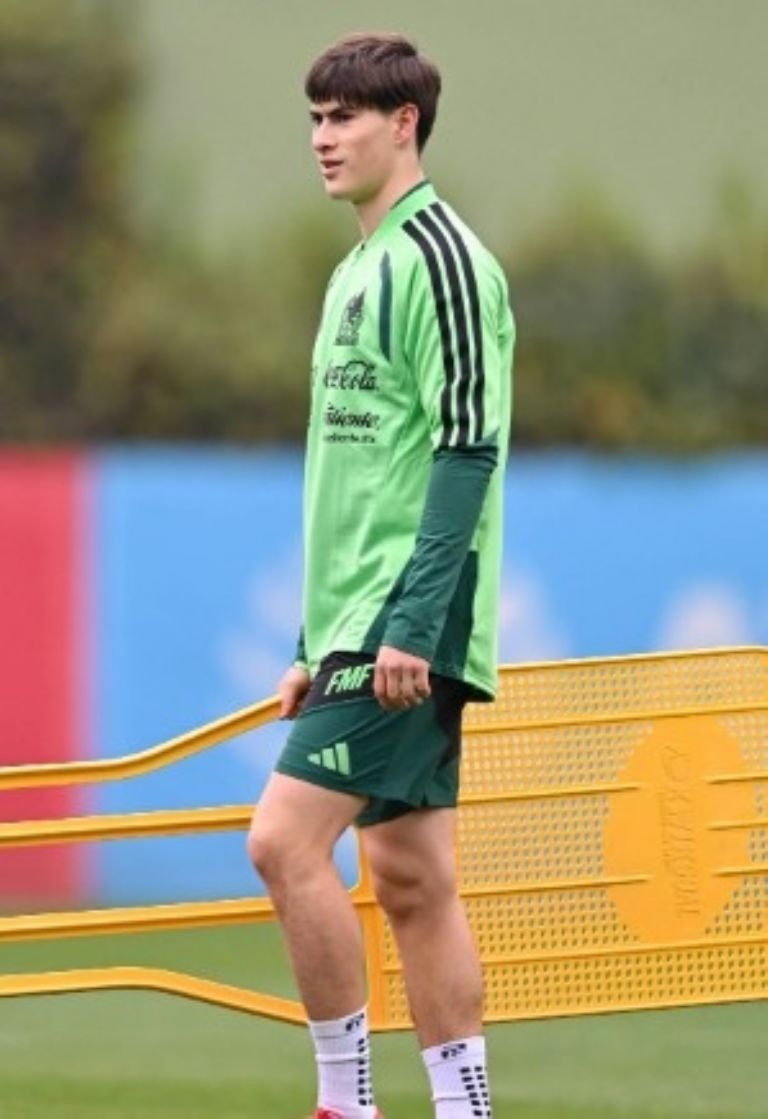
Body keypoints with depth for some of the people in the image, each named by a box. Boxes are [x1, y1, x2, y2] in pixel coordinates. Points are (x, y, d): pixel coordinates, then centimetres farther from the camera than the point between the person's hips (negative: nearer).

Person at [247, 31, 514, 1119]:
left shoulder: (439, 256, -10)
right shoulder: (359, 271, 19)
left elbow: (466, 447, -17)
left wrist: (412, 621, -22)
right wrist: (316, 646, 21)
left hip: (409, 624, -10)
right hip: (360, 622, 10)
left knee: (286, 838, -14)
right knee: (413, 879, 7)